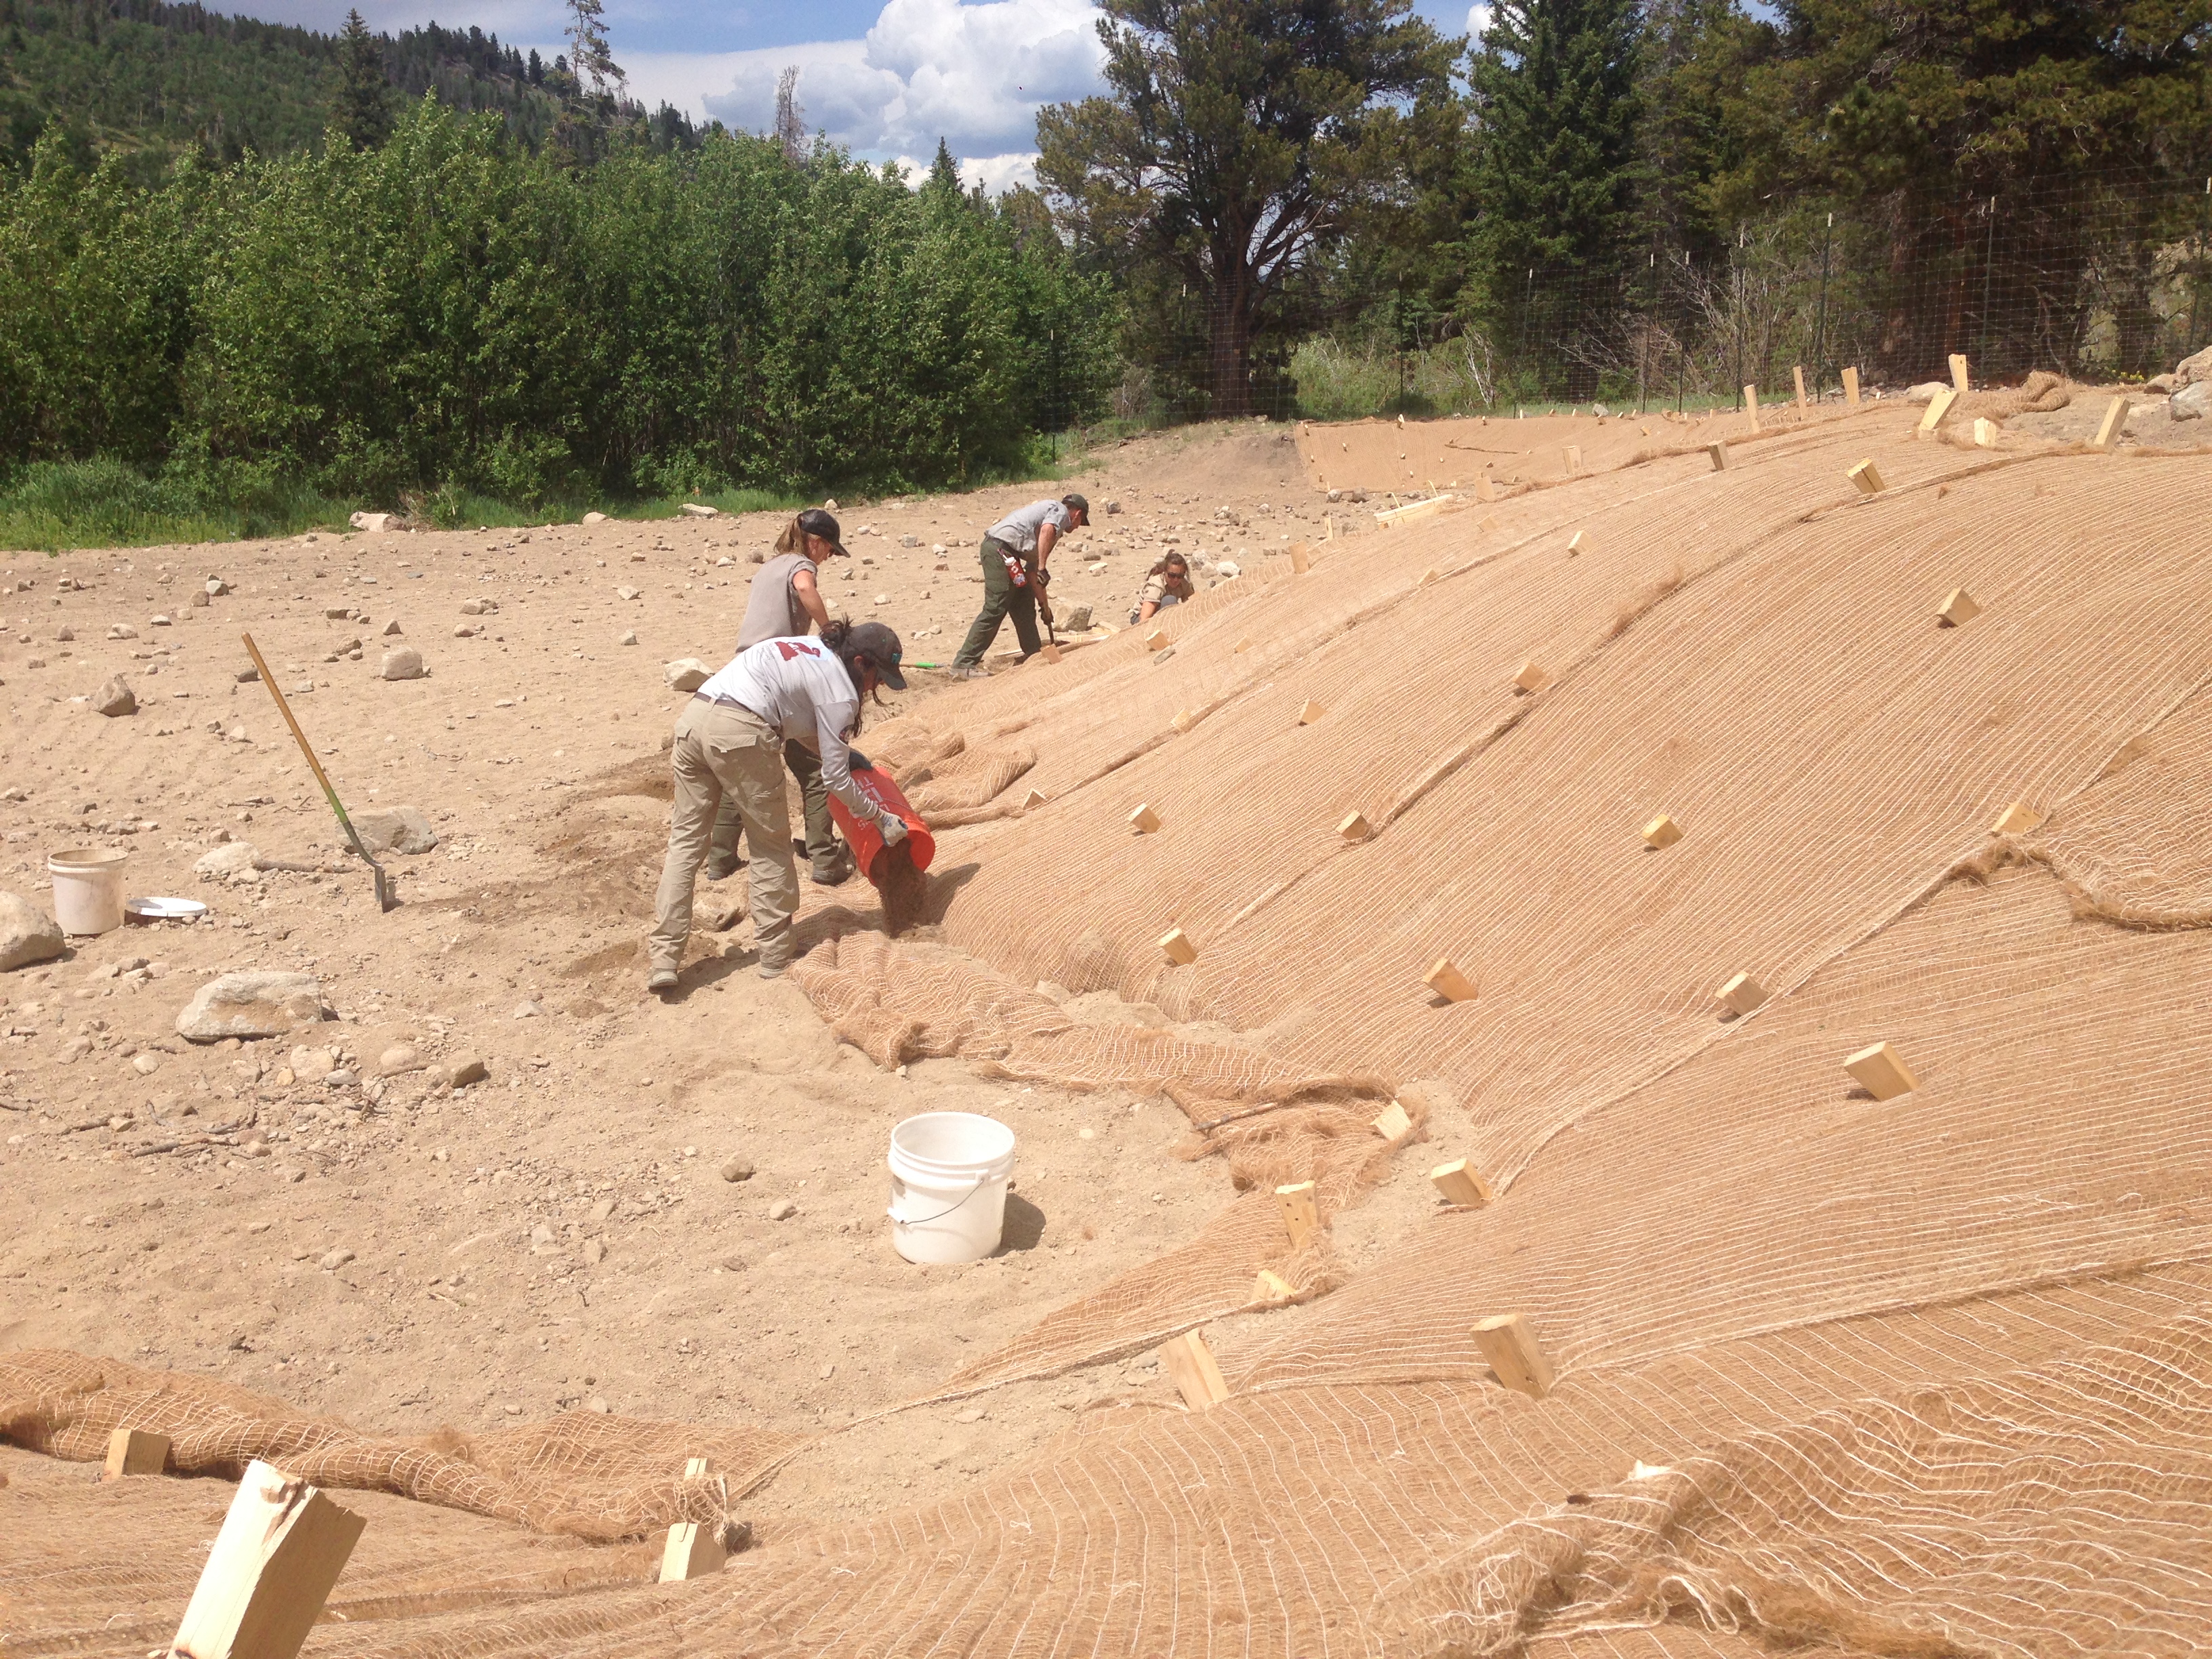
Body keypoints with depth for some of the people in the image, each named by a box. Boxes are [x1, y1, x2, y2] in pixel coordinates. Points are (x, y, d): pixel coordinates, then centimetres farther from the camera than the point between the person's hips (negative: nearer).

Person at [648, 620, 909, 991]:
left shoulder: (814, 650, 26)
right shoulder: (839, 692, 2)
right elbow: (835, 779, 3)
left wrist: (840, 750, 36)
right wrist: (881, 818, 15)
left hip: (694, 715, 8)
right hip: (739, 733, -8)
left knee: (685, 840, 10)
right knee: (771, 846, 10)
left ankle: (662, 960, 6)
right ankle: (776, 956, 17)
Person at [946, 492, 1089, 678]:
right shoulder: (1060, 511, 5)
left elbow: (1031, 570, 27)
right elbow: (1046, 530, -21)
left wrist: (1044, 604, 26)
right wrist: (1043, 568, -21)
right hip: (1001, 548, -10)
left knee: (1024, 604, 19)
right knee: (995, 609, -11)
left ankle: (1034, 656, 30)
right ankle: (963, 664, -11)